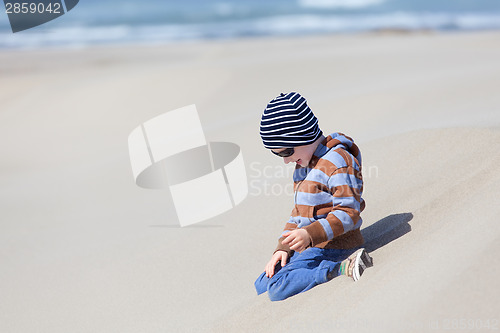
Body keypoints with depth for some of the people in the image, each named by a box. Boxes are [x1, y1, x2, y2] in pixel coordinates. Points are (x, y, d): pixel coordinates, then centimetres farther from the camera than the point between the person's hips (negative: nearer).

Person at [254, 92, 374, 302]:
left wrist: (310, 234, -30)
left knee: (278, 290, -24)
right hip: (308, 246, 10)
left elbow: (348, 213, -21)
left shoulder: (338, 162, -16)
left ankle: (344, 268, -19)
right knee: (262, 286, 5)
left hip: (333, 246, -10)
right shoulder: (303, 163, 14)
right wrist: (282, 248, 7)